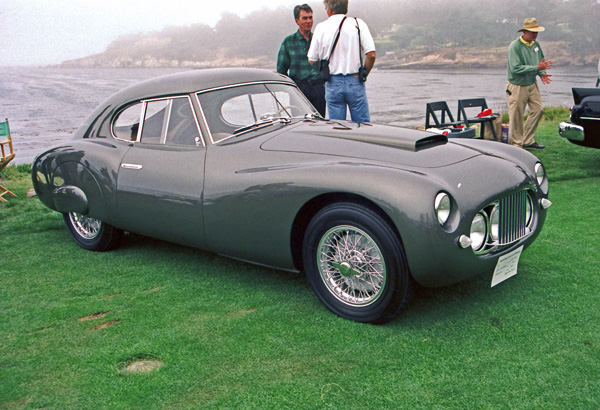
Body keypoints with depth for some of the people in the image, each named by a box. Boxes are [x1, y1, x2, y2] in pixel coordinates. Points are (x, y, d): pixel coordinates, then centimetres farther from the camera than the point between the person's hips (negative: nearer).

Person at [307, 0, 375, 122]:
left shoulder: (320, 28, 1)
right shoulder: (358, 24, -2)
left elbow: (312, 60, 4)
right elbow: (371, 55, -9)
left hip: (332, 83, 1)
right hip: (355, 82, -1)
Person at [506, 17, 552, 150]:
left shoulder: (536, 44, 5)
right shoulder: (515, 46, -17)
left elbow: (541, 60, 18)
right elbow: (516, 68, -25)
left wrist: (542, 74, -3)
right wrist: (537, 67, -28)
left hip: (532, 85, 7)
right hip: (518, 87, -7)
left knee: (538, 110, 7)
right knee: (516, 116, 0)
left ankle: (527, 140, 19)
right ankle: (516, 143, 15)